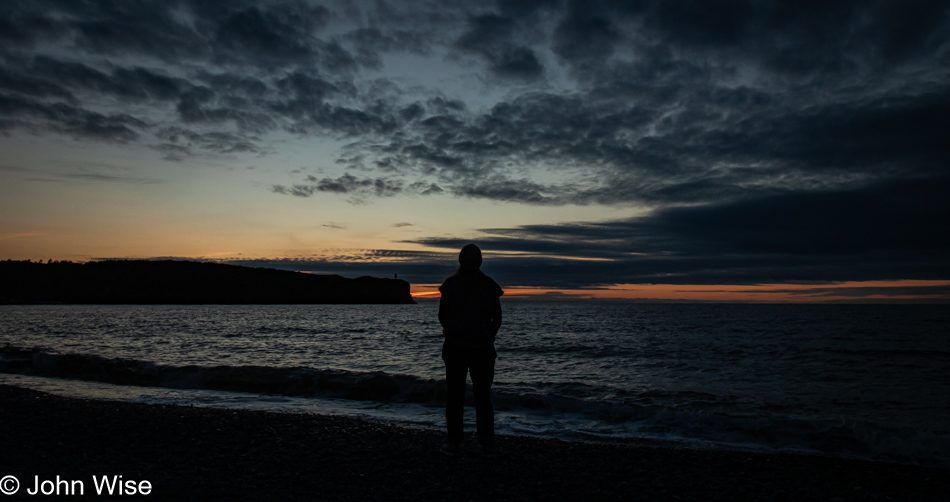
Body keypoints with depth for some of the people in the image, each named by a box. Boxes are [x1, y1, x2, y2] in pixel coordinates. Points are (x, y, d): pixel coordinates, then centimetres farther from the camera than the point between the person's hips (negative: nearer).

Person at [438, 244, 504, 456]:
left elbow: (442, 316, 4)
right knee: (483, 395, 6)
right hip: (482, 348, 0)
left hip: (454, 348, 0)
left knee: (454, 395, 6)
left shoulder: (450, 284, -2)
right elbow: (497, 319, 5)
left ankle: (453, 442, 10)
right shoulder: (489, 285, -2)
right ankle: (487, 443, 8)